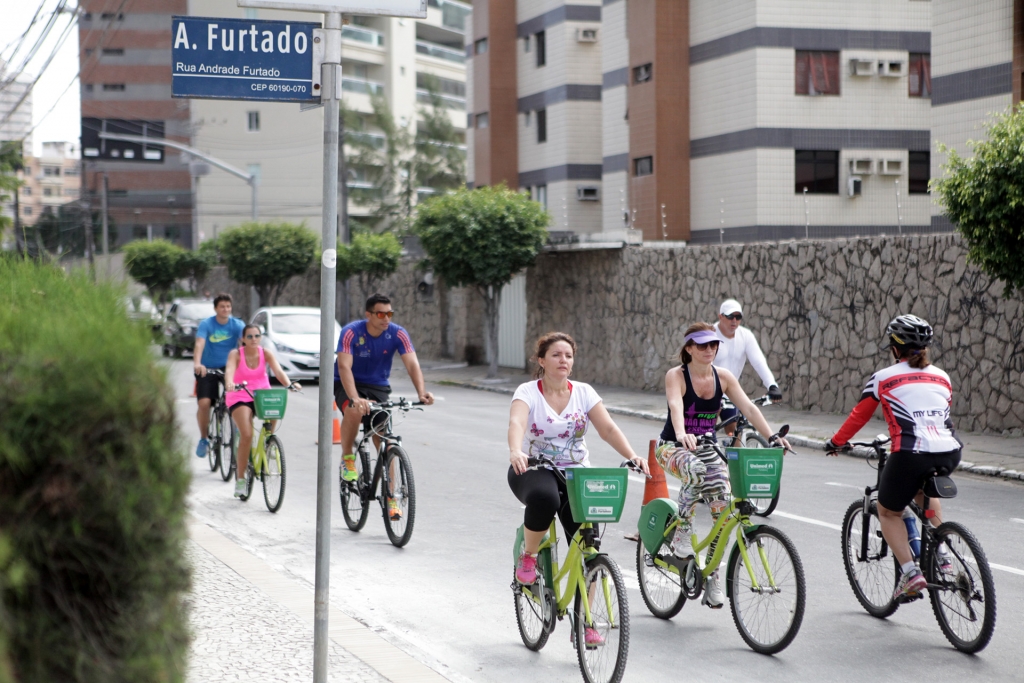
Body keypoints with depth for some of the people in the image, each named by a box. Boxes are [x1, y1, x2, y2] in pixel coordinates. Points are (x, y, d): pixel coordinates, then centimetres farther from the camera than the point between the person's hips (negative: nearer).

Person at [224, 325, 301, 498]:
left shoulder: (266, 353, -4)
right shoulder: (236, 354, -9)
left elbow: (278, 370, -18)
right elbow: (229, 370, -27)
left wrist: (289, 384, -38)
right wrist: (229, 383, -50)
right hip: (240, 397, -2)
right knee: (246, 435, -22)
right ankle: (240, 478, -9)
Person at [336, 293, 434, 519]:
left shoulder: (398, 334, -15)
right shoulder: (351, 332, -23)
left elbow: (412, 364, -24)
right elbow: (344, 366, -34)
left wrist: (421, 391, -43)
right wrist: (355, 398, -50)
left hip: (378, 387, 3)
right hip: (349, 384, -3)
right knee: (354, 411, -37)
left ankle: (390, 498, 1)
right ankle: (347, 458, -11)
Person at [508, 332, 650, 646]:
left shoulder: (584, 393, 2)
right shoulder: (528, 392, -7)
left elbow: (608, 428, -7)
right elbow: (516, 423, -26)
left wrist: (633, 457, -24)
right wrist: (515, 452, -48)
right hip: (533, 470, -3)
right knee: (544, 497, -40)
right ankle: (528, 557, -10)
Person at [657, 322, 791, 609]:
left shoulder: (723, 377, -1)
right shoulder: (676, 376, -14)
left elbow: (749, 408, -10)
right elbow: (675, 406, -33)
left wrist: (772, 437, -25)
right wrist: (681, 435, -54)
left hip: (708, 448, 5)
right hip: (672, 447, -5)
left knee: (724, 508, -13)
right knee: (696, 470, -39)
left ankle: (713, 577, 0)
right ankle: (682, 533, -21)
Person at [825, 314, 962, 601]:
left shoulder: (883, 378, 7)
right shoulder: (941, 377, 19)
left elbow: (859, 416, 15)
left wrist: (836, 442, 31)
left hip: (911, 453, -5)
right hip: (949, 453, 5)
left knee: (888, 512, 18)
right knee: (923, 490, 37)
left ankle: (910, 572, 2)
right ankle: (941, 552, 24)